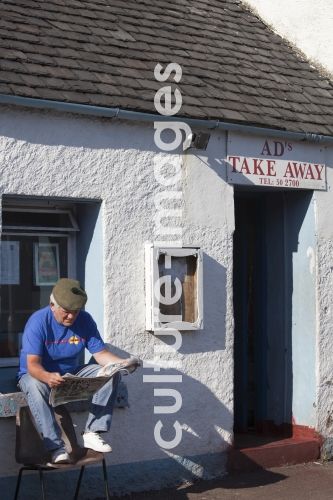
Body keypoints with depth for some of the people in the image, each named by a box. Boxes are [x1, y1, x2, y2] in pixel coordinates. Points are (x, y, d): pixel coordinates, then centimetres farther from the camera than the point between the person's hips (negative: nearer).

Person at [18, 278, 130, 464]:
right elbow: (32, 364, -30)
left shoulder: (84, 320, -7)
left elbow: (101, 353, -8)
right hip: (39, 374, -4)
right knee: (35, 387, -40)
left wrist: (122, 362, -30)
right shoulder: (38, 322, -22)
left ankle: (92, 433, -20)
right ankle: (56, 447, -39)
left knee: (112, 375, -16)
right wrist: (48, 377, -53)